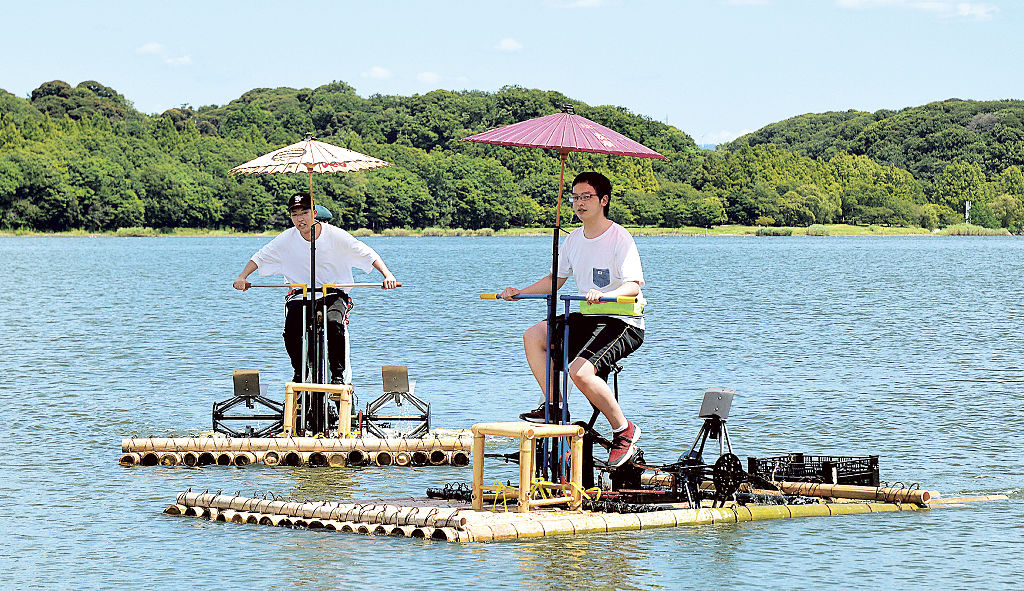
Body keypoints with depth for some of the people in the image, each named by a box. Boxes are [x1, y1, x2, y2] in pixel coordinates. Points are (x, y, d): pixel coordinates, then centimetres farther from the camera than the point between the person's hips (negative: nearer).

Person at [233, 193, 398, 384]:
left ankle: (338, 375, -18)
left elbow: (368, 254, -3)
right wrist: (242, 277, -7)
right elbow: (260, 257, 9)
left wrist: (387, 275, -16)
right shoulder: (287, 239, -2)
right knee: (291, 333, -26)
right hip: (300, 295, 2)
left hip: (333, 295, -2)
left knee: (334, 325, -34)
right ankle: (299, 374, 1)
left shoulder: (335, 235, -7)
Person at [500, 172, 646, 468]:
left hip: (624, 322, -9)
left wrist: (604, 295, -43)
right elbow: (555, 280, 22)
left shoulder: (619, 238, -15)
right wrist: (519, 292, 9)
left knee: (580, 370, -29)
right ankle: (554, 407, 2)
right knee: (533, 335, -3)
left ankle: (624, 430, -11)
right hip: (588, 318, 9)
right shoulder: (575, 239, 9)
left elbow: (633, 285, -25)